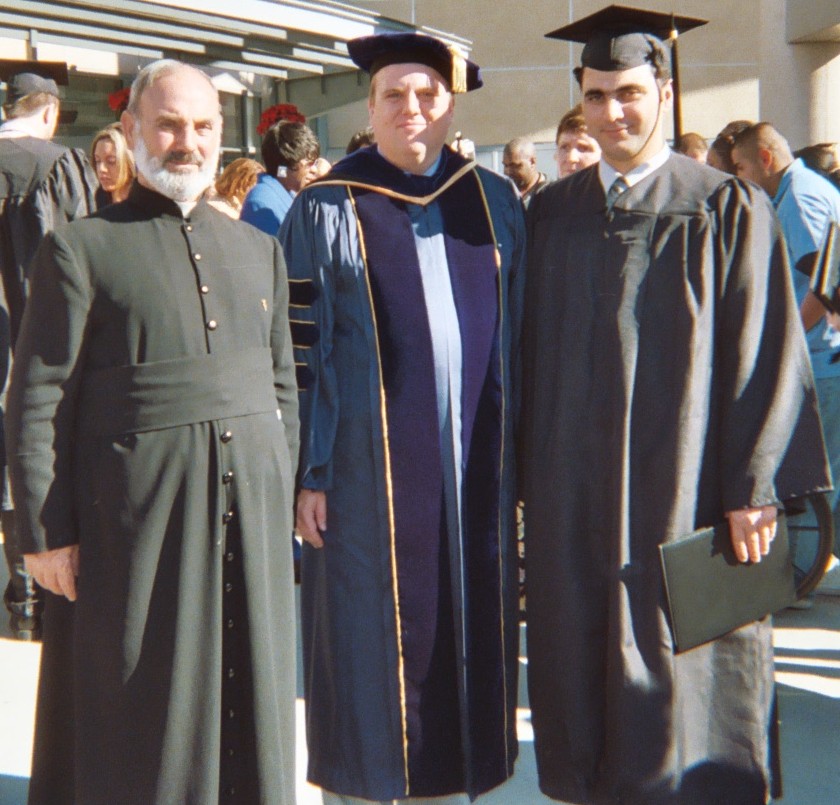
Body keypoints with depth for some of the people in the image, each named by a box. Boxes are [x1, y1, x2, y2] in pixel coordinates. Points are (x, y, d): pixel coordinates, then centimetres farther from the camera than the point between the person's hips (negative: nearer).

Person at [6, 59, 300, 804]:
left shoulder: (260, 250, 13)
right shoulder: (82, 249, -2)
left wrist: (283, 497, 8)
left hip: (252, 505, 4)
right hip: (135, 511, -4)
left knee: (246, 701, 12)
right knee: (135, 721, 5)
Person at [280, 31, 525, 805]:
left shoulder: (496, 202, 9)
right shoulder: (326, 211, -1)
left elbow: (520, 332, 9)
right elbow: (303, 349, -3)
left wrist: (520, 455, 4)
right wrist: (309, 472, -8)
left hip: (474, 463, 3)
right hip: (371, 467, -3)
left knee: (467, 631, 10)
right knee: (375, 638, 4)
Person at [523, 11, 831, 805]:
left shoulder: (727, 210, -4)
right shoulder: (550, 213, 8)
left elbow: (764, 354, -6)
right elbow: (531, 351, 10)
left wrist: (754, 489, -11)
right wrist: (528, 473, 6)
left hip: (681, 488, -4)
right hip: (571, 493, 4)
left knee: (683, 673, 4)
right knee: (583, 659, 10)